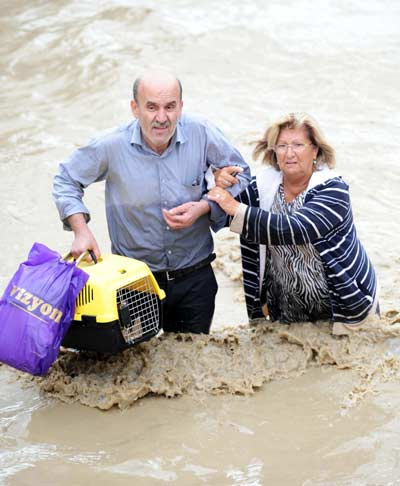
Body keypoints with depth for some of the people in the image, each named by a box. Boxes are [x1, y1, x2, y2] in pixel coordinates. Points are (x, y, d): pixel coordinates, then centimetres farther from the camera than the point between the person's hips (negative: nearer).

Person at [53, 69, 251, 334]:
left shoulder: (202, 134, -12)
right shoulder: (111, 146, -13)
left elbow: (240, 174, 2)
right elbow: (66, 181, 3)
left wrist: (204, 207, -14)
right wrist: (81, 231, -10)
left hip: (195, 279, 1)